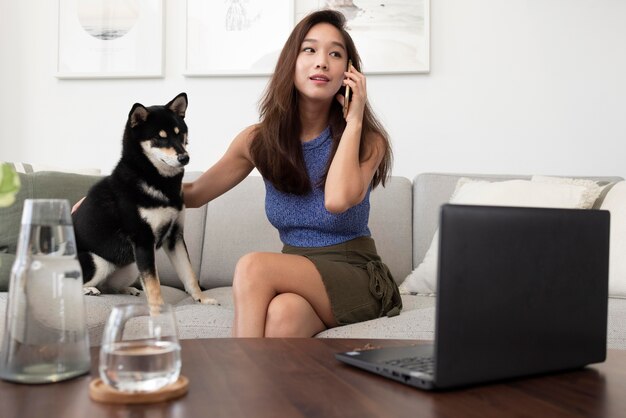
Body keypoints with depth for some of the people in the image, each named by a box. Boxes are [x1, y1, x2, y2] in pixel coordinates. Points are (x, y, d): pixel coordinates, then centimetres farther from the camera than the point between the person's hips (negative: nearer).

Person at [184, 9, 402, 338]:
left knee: (253, 266, -29)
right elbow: (194, 194, 12)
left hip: (356, 275, -2)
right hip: (294, 274, 2)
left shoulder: (368, 140, -5)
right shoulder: (259, 139, 3)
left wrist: (353, 120, -18)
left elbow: (337, 199, -26)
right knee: (282, 313, -36)